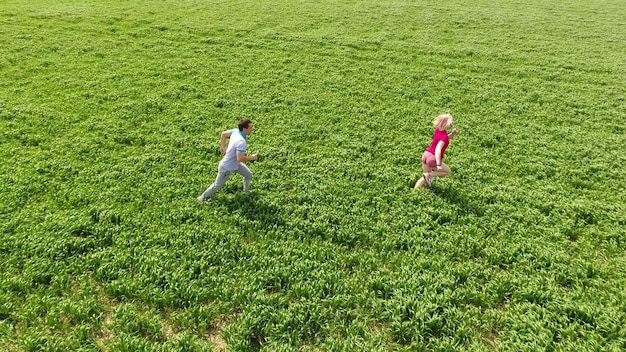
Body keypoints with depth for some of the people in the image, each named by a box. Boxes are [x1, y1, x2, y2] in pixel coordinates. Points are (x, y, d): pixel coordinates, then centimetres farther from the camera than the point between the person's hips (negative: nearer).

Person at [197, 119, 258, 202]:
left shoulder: (236, 131, -12)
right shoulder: (241, 141, -38)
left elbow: (224, 134, 4)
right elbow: (240, 158, -41)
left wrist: (222, 146, 9)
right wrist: (251, 158, -25)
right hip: (227, 168, -8)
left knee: (249, 175, 19)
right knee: (217, 186, 13)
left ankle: (246, 190, 44)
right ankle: (203, 197, 35)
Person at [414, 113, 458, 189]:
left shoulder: (438, 130, 3)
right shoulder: (444, 136, -20)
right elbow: (438, 149, -32)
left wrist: (452, 134, 4)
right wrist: (438, 164, -39)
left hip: (425, 155, 8)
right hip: (433, 159, -8)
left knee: (425, 178, 22)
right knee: (448, 171, 16)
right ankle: (429, 175, 0)